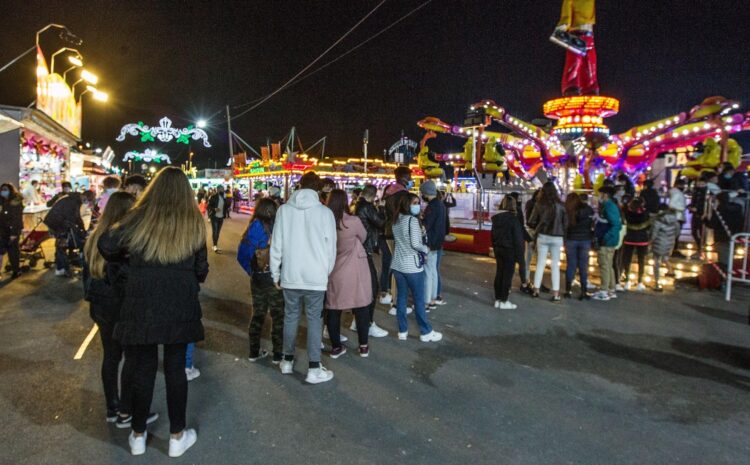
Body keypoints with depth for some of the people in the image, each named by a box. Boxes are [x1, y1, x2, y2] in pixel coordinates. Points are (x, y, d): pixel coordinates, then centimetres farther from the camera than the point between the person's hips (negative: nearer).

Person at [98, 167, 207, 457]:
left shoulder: (139, 217, -5)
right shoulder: (193, 223, -3)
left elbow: (106, 246, -6)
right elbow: (201, 269, 2)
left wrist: (125, 260, 15)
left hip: (141, 304, 0)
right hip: (180, 306, 0)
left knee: (142, 369, 13)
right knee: (175, 368, 12)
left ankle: (138, 435, 29)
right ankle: (177, 436, 24)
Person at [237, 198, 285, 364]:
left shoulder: (252, 229, -4)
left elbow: (241, 255, -5)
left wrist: (251, 271, 5)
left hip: (257, 279, 4)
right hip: (275, 279, -4)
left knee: (258, 314, 18)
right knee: (278, 316, 9)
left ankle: (254, 352, 27)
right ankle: (278, 354, 16)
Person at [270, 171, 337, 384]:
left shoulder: (284, 209, -2)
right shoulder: (325, 212, -7)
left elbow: (276, 245, 0)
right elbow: (331, 247, -3)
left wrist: (275, 273, 11)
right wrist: (327, 272, 12)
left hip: (290, 275, 3)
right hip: (315, 276, -2)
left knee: (290, 316, 17)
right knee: (314, 320, 5)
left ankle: (287, 361, 29)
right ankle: (314, 369, 9)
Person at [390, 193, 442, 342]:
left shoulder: (396, 220, 9)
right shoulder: (412, 220, -16)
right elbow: (415, 244, -21)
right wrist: (426, 249, -3)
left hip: (397, 264, 7)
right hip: (412, 265, -7)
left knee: (401, 297, 12)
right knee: (419, 299, 3)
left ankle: (402, 331, 18)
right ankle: (426, 332, 13)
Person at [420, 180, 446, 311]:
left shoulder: (432, 206, -19)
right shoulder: (440, 204, 11)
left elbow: (425, 225, -20)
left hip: (430, 242, -10)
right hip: (437, 242, 10)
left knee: (427, 272, -5)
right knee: (433, 271, 14)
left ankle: (426, 302, 0)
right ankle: (432, 300, 22)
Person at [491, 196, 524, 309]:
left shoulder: (496, 218, 5)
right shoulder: (513, 218, -16)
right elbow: (518, 238, -15)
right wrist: (519, 254, -9)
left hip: (498, 249, 7)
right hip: (509, 250, -7)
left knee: (499, 274, 12)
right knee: (507, 275, 1)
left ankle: (498, 300, 18)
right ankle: (504, 301, 5)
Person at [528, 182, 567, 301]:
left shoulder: (539, 205, -5)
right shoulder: (560, 205, -6)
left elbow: (532, 221, -1)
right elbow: (565, 222, -1)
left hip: (542, 237, 1)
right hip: (557, 238, -1)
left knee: (540, 263, 10)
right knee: (555, 265, 5)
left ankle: (536, 290, 13)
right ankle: (555, 293, 4)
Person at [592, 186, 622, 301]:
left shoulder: (609, 207, -17)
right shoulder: (609, 206, 13)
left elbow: (616, 225, -24)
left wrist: (605, 237, -23)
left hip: (606, 242, -10)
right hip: (609, 242, 10)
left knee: (604, 266, -5)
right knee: (608, 266, 17)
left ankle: (604, 291, 0)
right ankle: (611, 290, 26)